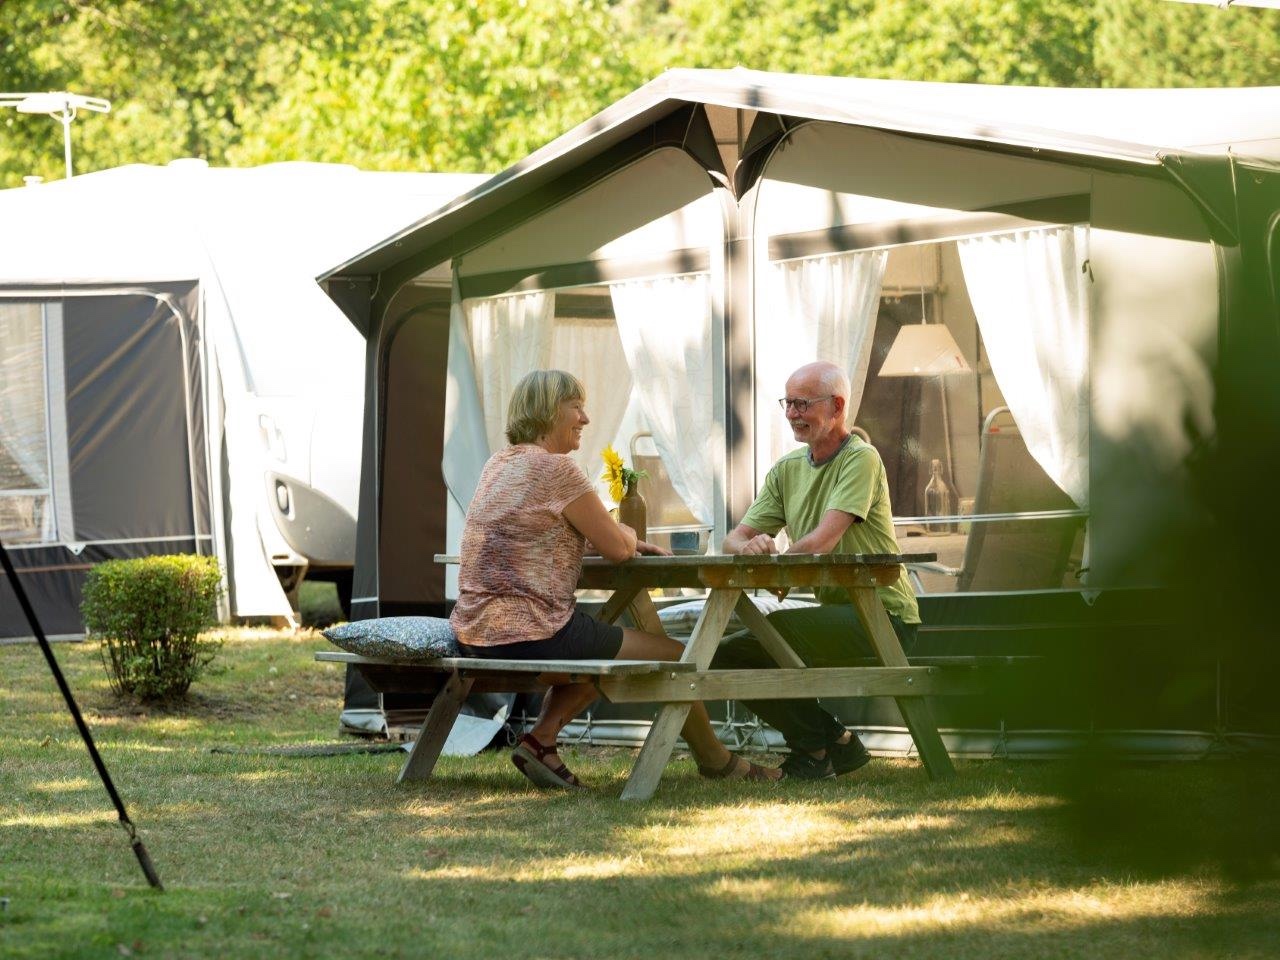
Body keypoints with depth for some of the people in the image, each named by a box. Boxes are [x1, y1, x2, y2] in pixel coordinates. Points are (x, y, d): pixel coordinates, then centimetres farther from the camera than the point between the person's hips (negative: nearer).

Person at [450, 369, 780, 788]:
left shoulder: (499, 464, 14)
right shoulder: (557, 469, -13)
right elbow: (617, 548, -8)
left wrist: (624, 539, 17)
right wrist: (628, 534, 16)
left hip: (476, 633, 9)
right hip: (530, 634, -9)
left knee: (601, 647, 33)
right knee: (677, 658, 4)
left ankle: (541, 739, 13)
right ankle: (716, 762, 23)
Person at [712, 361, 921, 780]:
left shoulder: (860, 459, -11)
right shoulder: (787, 470, 12)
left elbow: (822, 541, -23)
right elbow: (734, 540, 3)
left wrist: (769, 559, -25)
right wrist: (748, 547, -20)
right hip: (836, 613, 9)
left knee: (773, 631, -28)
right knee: (728, 658, 0)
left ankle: (814, 750, -7)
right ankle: (836, 744, 7)